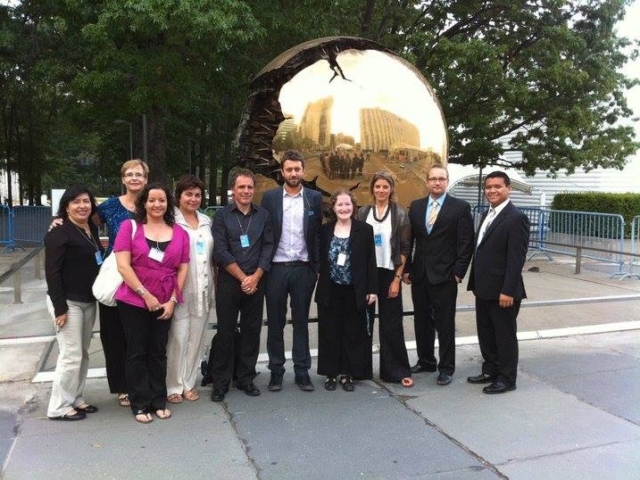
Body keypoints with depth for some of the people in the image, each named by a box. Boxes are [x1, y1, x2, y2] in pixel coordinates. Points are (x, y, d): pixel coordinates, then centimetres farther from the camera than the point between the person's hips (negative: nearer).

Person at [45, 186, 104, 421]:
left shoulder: (93, 229, 9)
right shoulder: (60, 233, -13)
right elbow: (52, 272, -17)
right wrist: (60, 307, -20)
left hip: (89, 301, 8)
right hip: (69, 302, -8)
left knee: (83, 354, 13)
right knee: (71, 355, -5)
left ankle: (76, 400, 24)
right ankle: (59, 407, 8)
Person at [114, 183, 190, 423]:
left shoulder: (179, 233, 5)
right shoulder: (130, 227, -3)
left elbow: (183, 268, 5)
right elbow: (123, 265, -10)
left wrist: (173, 300, -4)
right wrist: (146, 295, -14)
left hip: (165, 304, 3)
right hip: (133, 301, -2)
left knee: (158, 352, 12)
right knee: (137, 352, 7)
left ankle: (159, 401, 24)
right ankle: (140, 404, 18)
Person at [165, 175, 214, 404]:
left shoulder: (206, 221, 12)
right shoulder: (171, 221, -7)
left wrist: (214, 284, 13)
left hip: (203, 289, 6)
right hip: (180, 288, -6)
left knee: (196, 338, 11)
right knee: (178, 338, -3)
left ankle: (189, 383, 22)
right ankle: (174, 386, 11)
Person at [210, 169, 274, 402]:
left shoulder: (263, 215, 8)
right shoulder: (222, 216, 1)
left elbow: (268, 247, 3)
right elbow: (220, 252, -7)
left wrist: (255, 277, -9)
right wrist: (242, 277, -11)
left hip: (256, 282, 2)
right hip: (228, 282, -2)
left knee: (252, 331, 7)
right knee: (225, 332, 2)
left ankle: (245, 378, 21)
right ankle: (220, 382, 13)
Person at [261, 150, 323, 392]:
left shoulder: (314, 197, 3)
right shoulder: (270, 197, 2)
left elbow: (318, 234, 4)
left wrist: (317, 267, -1)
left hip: (303, 269, 0)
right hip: (275, 268, 0)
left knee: (301, 321, 8)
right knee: (275, 322, 8)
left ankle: (302, 372, 17)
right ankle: (276, 371, 19)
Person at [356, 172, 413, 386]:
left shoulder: (400, 214, -1)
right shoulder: (363, 212, 4)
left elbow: (404, 249, -3)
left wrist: (397, 278, -8)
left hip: (389, 274, -2)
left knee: (391, 324, 2)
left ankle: (397, 371, 12)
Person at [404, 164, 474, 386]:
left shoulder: (461, 207, -3)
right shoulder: (415, 206, 9)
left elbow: (466, 243, -5)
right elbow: (409, 240, 10)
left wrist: (458, 273, -10)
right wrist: (407, 269, 5)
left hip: (444, 276, -4)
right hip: (419, 275, 4)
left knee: (445, 324, 3)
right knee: (422, 322, 13)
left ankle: (446, 368, 16)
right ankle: (425, 361, 28)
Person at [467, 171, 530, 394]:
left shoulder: (516, 218, -14)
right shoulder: (488, 215, 13)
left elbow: (516, 258, -19)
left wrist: (508, 291, -21)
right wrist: (475, 283, 15)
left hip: (502, 291, -8)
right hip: (484, 289, 8)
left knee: (505, 335, 6)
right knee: (485, 333, 17)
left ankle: (507, 379, 19)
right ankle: (490, 371, 32)